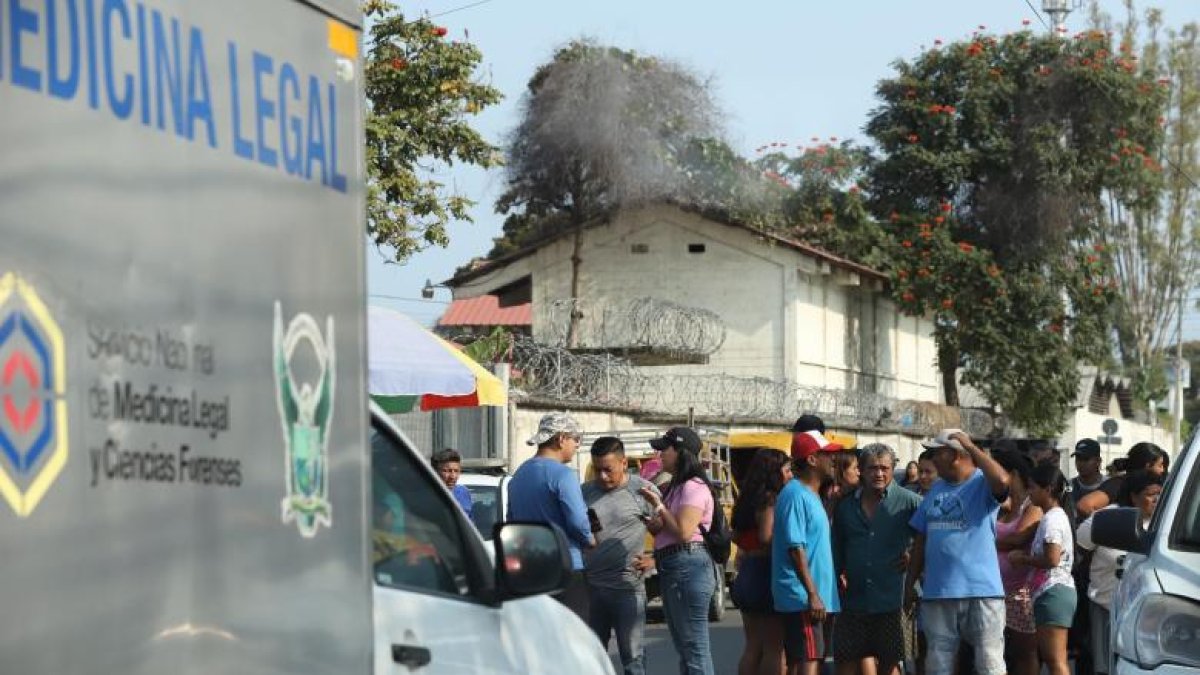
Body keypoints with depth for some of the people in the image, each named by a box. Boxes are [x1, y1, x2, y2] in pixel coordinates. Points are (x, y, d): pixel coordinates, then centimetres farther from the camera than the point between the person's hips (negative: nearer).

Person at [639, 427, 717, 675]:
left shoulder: (694, 487, -12)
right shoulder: (674, 487, 19)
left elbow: (683, 531, -21)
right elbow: (665, 528, 22)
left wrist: (659, 506, -9)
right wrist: (656, 524, -1)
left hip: (688, 568, -11)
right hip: (671, 570, 11)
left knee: (694, 648, -9)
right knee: (684, 648, 14)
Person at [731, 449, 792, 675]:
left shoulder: (750, 500, 13)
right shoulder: (771, 501, -14)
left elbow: (737, 537, 19)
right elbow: (766, 536, -27)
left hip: (747, 577, 9)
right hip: (767, 574, -9)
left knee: (753, 647, 12)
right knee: (775, 648, -4)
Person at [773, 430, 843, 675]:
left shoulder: (811, 495, 19)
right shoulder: (796, 495, -13)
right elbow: (795, 548, -19)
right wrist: (812, 594, -22)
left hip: (809, 599, 10)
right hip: (802, 598, -10)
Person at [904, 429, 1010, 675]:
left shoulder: (982, 485, -5)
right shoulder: (936, 491, 15)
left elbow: (1002, 481, -30)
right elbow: (921, 540, 17)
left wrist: (971, 447, -20)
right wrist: (910, 584, 14)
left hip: (982, 591, -6)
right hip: (937, 592, 6)